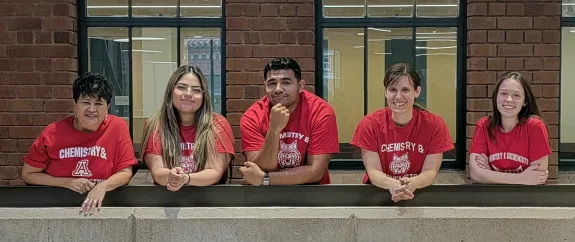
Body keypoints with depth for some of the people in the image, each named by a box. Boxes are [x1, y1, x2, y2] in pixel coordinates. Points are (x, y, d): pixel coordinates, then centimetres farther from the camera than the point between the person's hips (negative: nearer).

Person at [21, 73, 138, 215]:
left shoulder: (118, 127, -4)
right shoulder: (52, 132, -2)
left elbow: (126, 172, -3)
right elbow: (28, 175, 4)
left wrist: (103, 186, -23)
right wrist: (68, 183, -9)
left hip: (103, 202, -1)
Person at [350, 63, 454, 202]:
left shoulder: (434, 124, -5)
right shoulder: (369, 124, -7)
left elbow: (431, 171, -9)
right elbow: (373, 171, -10)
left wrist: (413, 183, -30)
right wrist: (392, 185, -31)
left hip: (418, 192, 0)